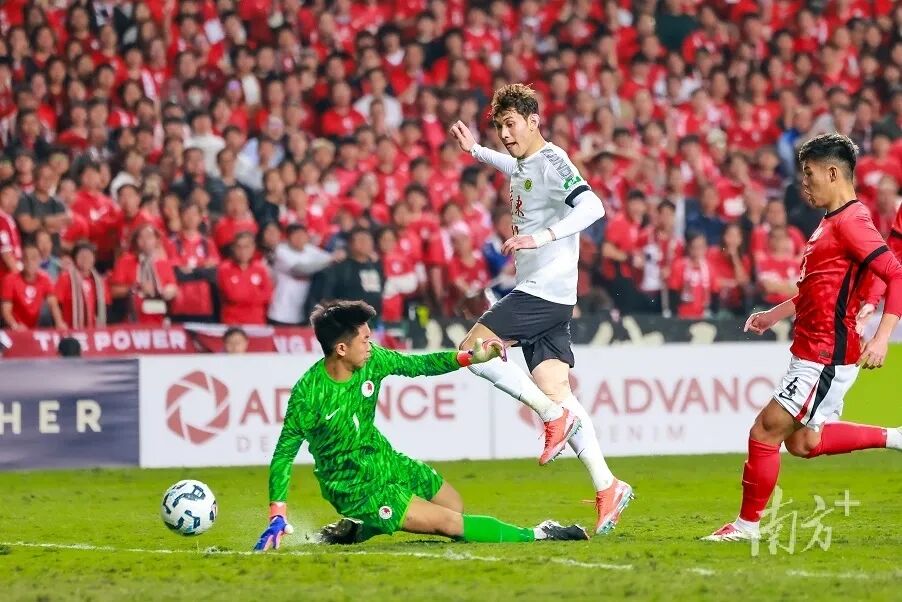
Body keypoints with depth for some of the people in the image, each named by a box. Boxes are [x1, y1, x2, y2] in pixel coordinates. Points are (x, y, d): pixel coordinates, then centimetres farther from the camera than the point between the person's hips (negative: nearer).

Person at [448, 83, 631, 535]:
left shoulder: (552, 162, -10)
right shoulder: (523, 165, 18)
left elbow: (591, 207, -26)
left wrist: (542, 236, -34)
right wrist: (475, 151, 40)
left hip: (547, 290, -9)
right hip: (535, 291, 9)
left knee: (474, 349, -14)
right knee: (555, 391, 1)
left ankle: (554, 416, -10)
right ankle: (606, 487, -4)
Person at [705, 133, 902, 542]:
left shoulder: (851, 221, -17)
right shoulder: (833, 222, 14)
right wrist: (775, 315, 26)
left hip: (825, 356, -10)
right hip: (813, 352, 10)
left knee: (767, 431, -4)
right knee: (802, 442, 15)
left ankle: (747, 524, 8)